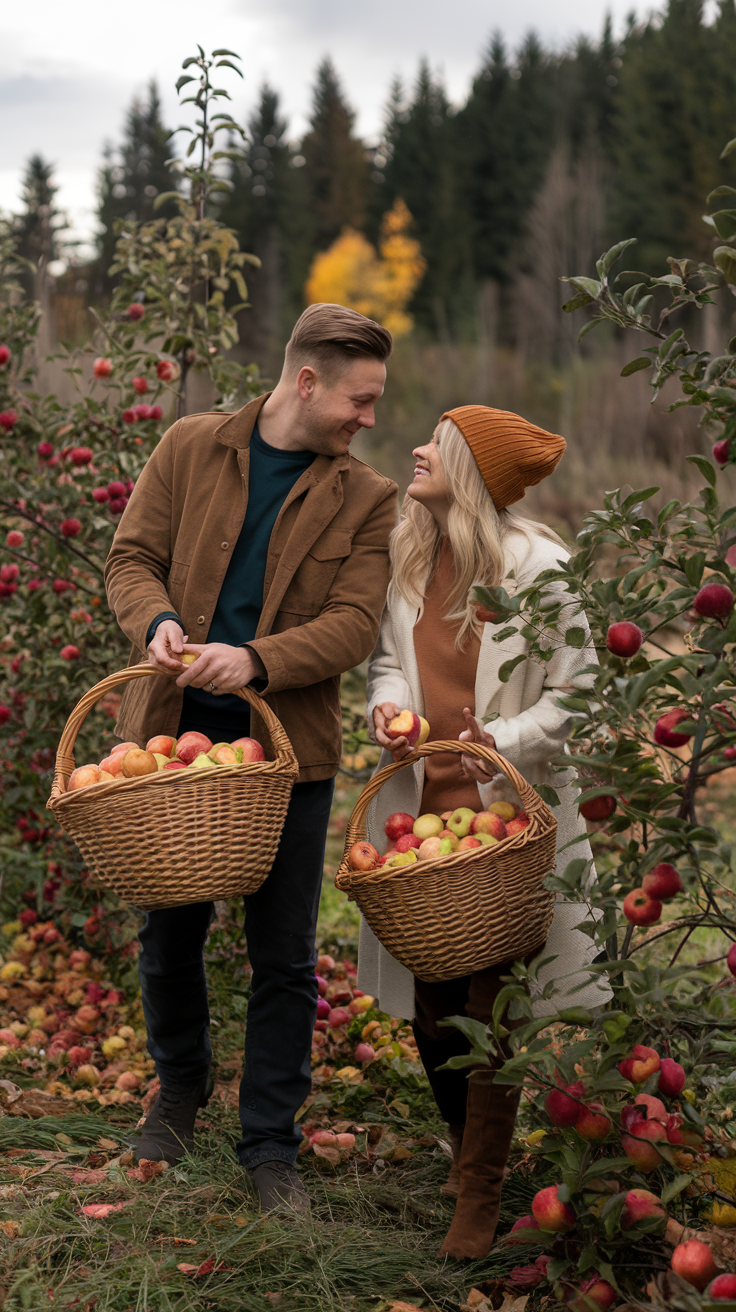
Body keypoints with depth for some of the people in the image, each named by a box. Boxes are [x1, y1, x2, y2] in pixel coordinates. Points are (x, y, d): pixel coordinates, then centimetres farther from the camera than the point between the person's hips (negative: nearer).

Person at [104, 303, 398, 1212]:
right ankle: (179, 1085, 40)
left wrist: (256, 661, -25)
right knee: (169, 931, 14)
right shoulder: (190, 448, 2)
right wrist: (157, 622, -20)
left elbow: (354, 623, -9)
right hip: (173, 734, 1)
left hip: (288, 747, 0)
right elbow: (132, 557, 3)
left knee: (284, 958, 4)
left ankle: (270, 1145, 18)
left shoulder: (366, 498, 1)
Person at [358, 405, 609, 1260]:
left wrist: (501, 742, -21)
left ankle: (479, 1198, 13)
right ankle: (469, 1151, 36)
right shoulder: (402, 555, 5)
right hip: (419, 804, 5)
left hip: (505, 812, -5)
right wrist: (388, 702, -2)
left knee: (492, 1004, 0)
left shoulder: (536, 565, -10)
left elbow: (575, 695, -7)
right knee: (429, 1002, 11)